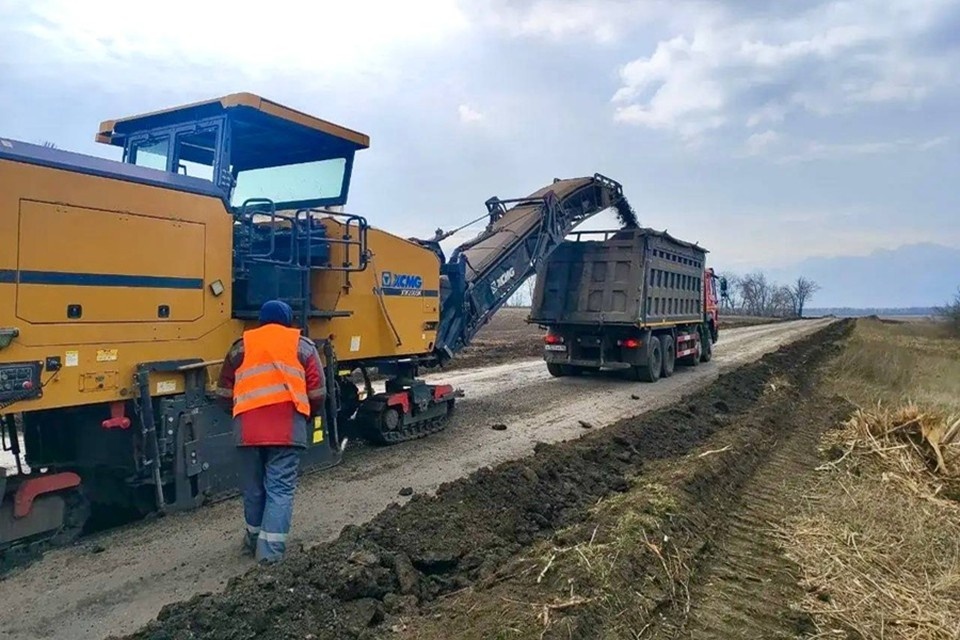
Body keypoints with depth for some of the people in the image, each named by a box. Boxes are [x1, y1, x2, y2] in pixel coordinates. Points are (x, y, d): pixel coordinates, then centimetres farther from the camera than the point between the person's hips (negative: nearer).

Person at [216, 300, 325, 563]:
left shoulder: (241, 346, 21)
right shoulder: (302, 345, 15)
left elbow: (225, 392, 21)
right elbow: (317, 391, 10)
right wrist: (311, 416, 27)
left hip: (248, 423, 2)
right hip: (287, 423, -2)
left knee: (253, 486, 17)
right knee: (280, 487, 2)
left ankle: (255, 539, 33)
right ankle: (271, 549, -3)